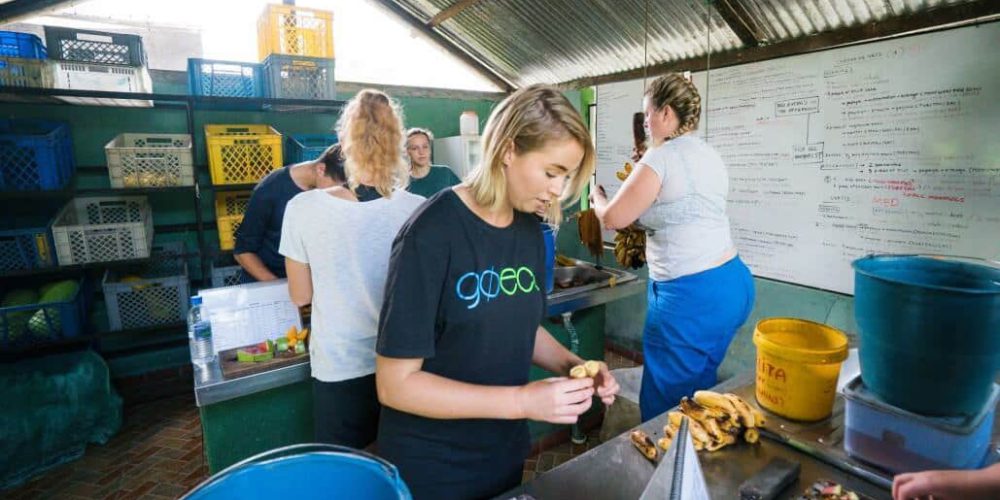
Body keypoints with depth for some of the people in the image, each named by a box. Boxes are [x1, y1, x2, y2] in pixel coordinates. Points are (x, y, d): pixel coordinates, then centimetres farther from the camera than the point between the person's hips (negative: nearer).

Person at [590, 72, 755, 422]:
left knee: (664, 406, 5)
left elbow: (612, 218, -9)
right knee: (699, 391, 23)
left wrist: (597, 197, 11)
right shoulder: (709, 155, 14)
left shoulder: (662, 156, -13)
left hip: (691, 297, -10)